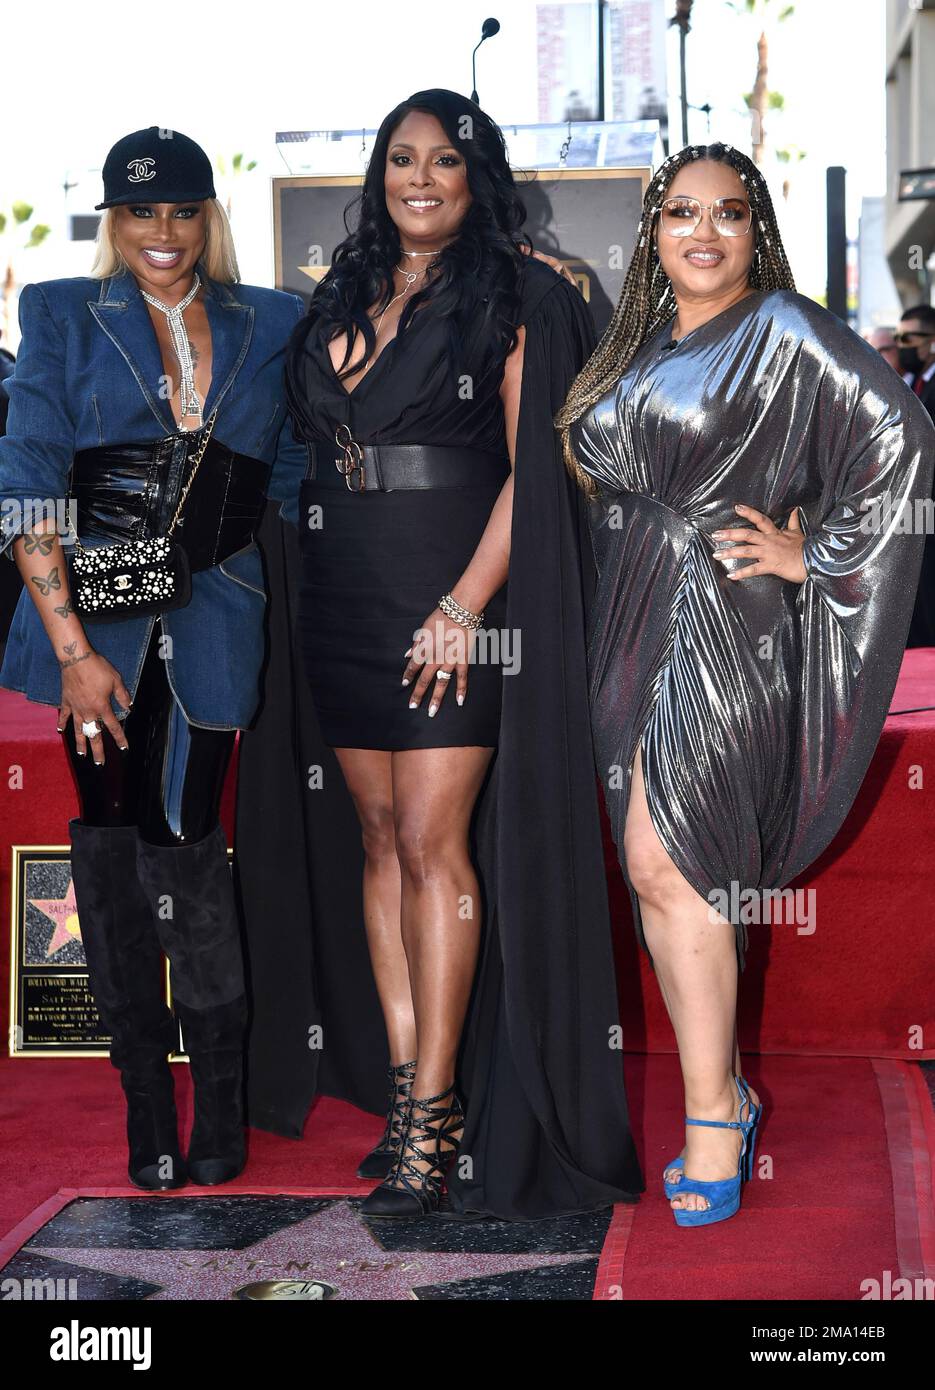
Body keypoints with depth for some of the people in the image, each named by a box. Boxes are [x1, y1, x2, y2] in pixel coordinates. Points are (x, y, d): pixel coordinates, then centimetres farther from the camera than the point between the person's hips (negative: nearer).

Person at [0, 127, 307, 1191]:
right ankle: (144, 1097, 15)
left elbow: (294, 476, 16)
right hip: (94, 619, 0)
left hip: (210, 622, 0)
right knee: (108, 835, 2)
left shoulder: (271, 325, 11)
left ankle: (220, 1097, 11)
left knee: (182, 840, -7)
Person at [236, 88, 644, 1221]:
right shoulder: (343, 299, 16)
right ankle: (407, 1081, 12)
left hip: (455, 606, -6)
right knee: (381, 837, 6)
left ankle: (436, 1107, -3)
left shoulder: (516, 299, -1)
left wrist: (465, 605, -17)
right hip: (346, 605, 6)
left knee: (432, 841, -9)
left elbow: (530, 470, -7)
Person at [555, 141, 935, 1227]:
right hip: (633, 626, 7)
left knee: (665, 861, -13)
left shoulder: (785, 332, -5)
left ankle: (714, 1114, -4)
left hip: (723, 620, -7)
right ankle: (722, 1095, 16)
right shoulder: (637, 346, 16)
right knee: (656, 871, 6)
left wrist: (814, 555, -11)